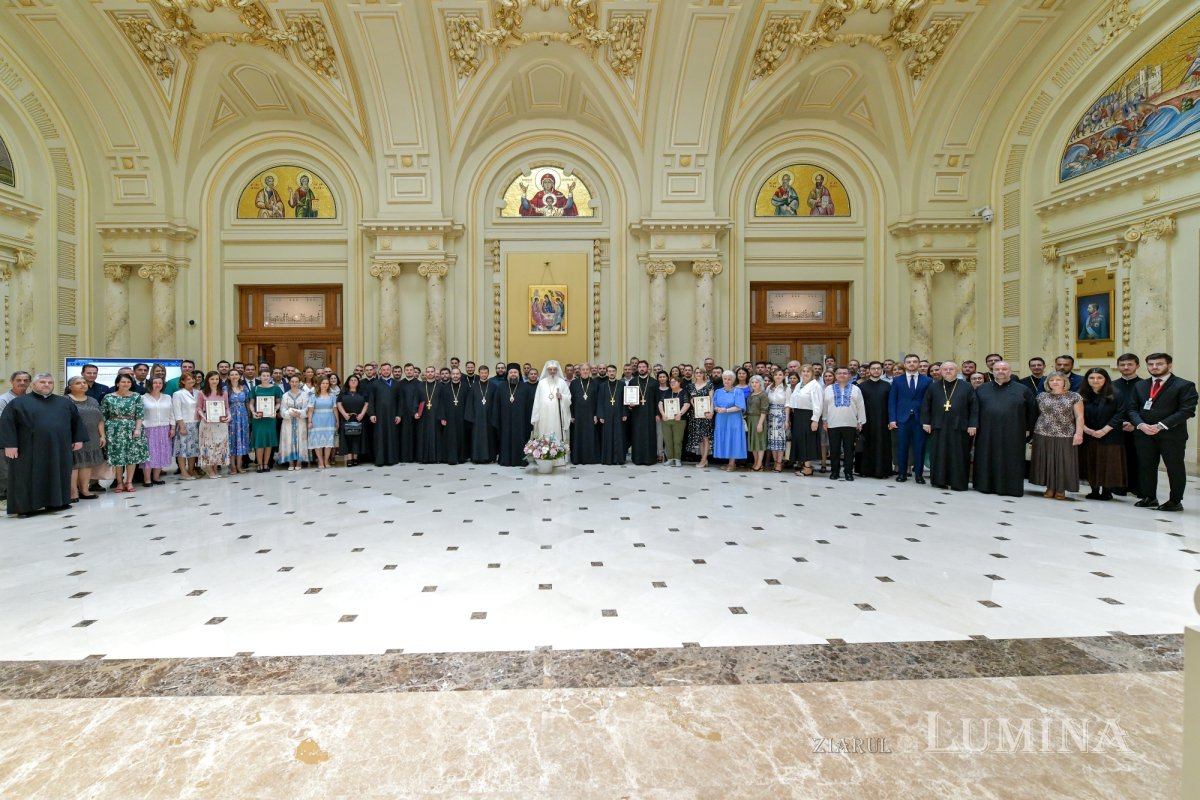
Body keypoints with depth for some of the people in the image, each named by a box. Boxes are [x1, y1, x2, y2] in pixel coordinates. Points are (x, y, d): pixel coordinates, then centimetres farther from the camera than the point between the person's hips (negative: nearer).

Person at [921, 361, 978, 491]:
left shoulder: (966, 387, 4)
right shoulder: (934, 387, 7)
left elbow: (974, 407, 1)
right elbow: (925, 405, 7)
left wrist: (973, 425, -6)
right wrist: (926, 422, 0)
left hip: (959, 427, -1)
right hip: (938, 427, 1)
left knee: (958, 456, 2)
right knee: (939, 455, 5)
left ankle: (958, 482, 10)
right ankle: (940, 480, 14)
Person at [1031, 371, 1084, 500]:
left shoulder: (1074, 397, 1)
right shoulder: (1042, 396, 7)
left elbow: (1079, 417, -2)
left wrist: (1079, 433, -10)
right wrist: (1034, 431, 9)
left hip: (1065, 436, -2)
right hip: (1043, 435, 2)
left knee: (1063, 462, 2)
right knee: (1047, 461, 5)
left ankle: (1061, 489, 10)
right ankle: (1050, 487, 14)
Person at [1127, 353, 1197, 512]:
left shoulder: (1184, 385, -2)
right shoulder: (1140, 386, 12)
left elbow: (1187, 410, -10)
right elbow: (1133, 409, 9)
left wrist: (1161, 425, -18)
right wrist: (1140, 424, -9)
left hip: (1172, 435, -4)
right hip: (1144, 434, 4)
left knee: (1175, 468, 5)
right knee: (1146, 467, 8)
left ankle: (1175, 501, 15)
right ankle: (1149, 498, 18)